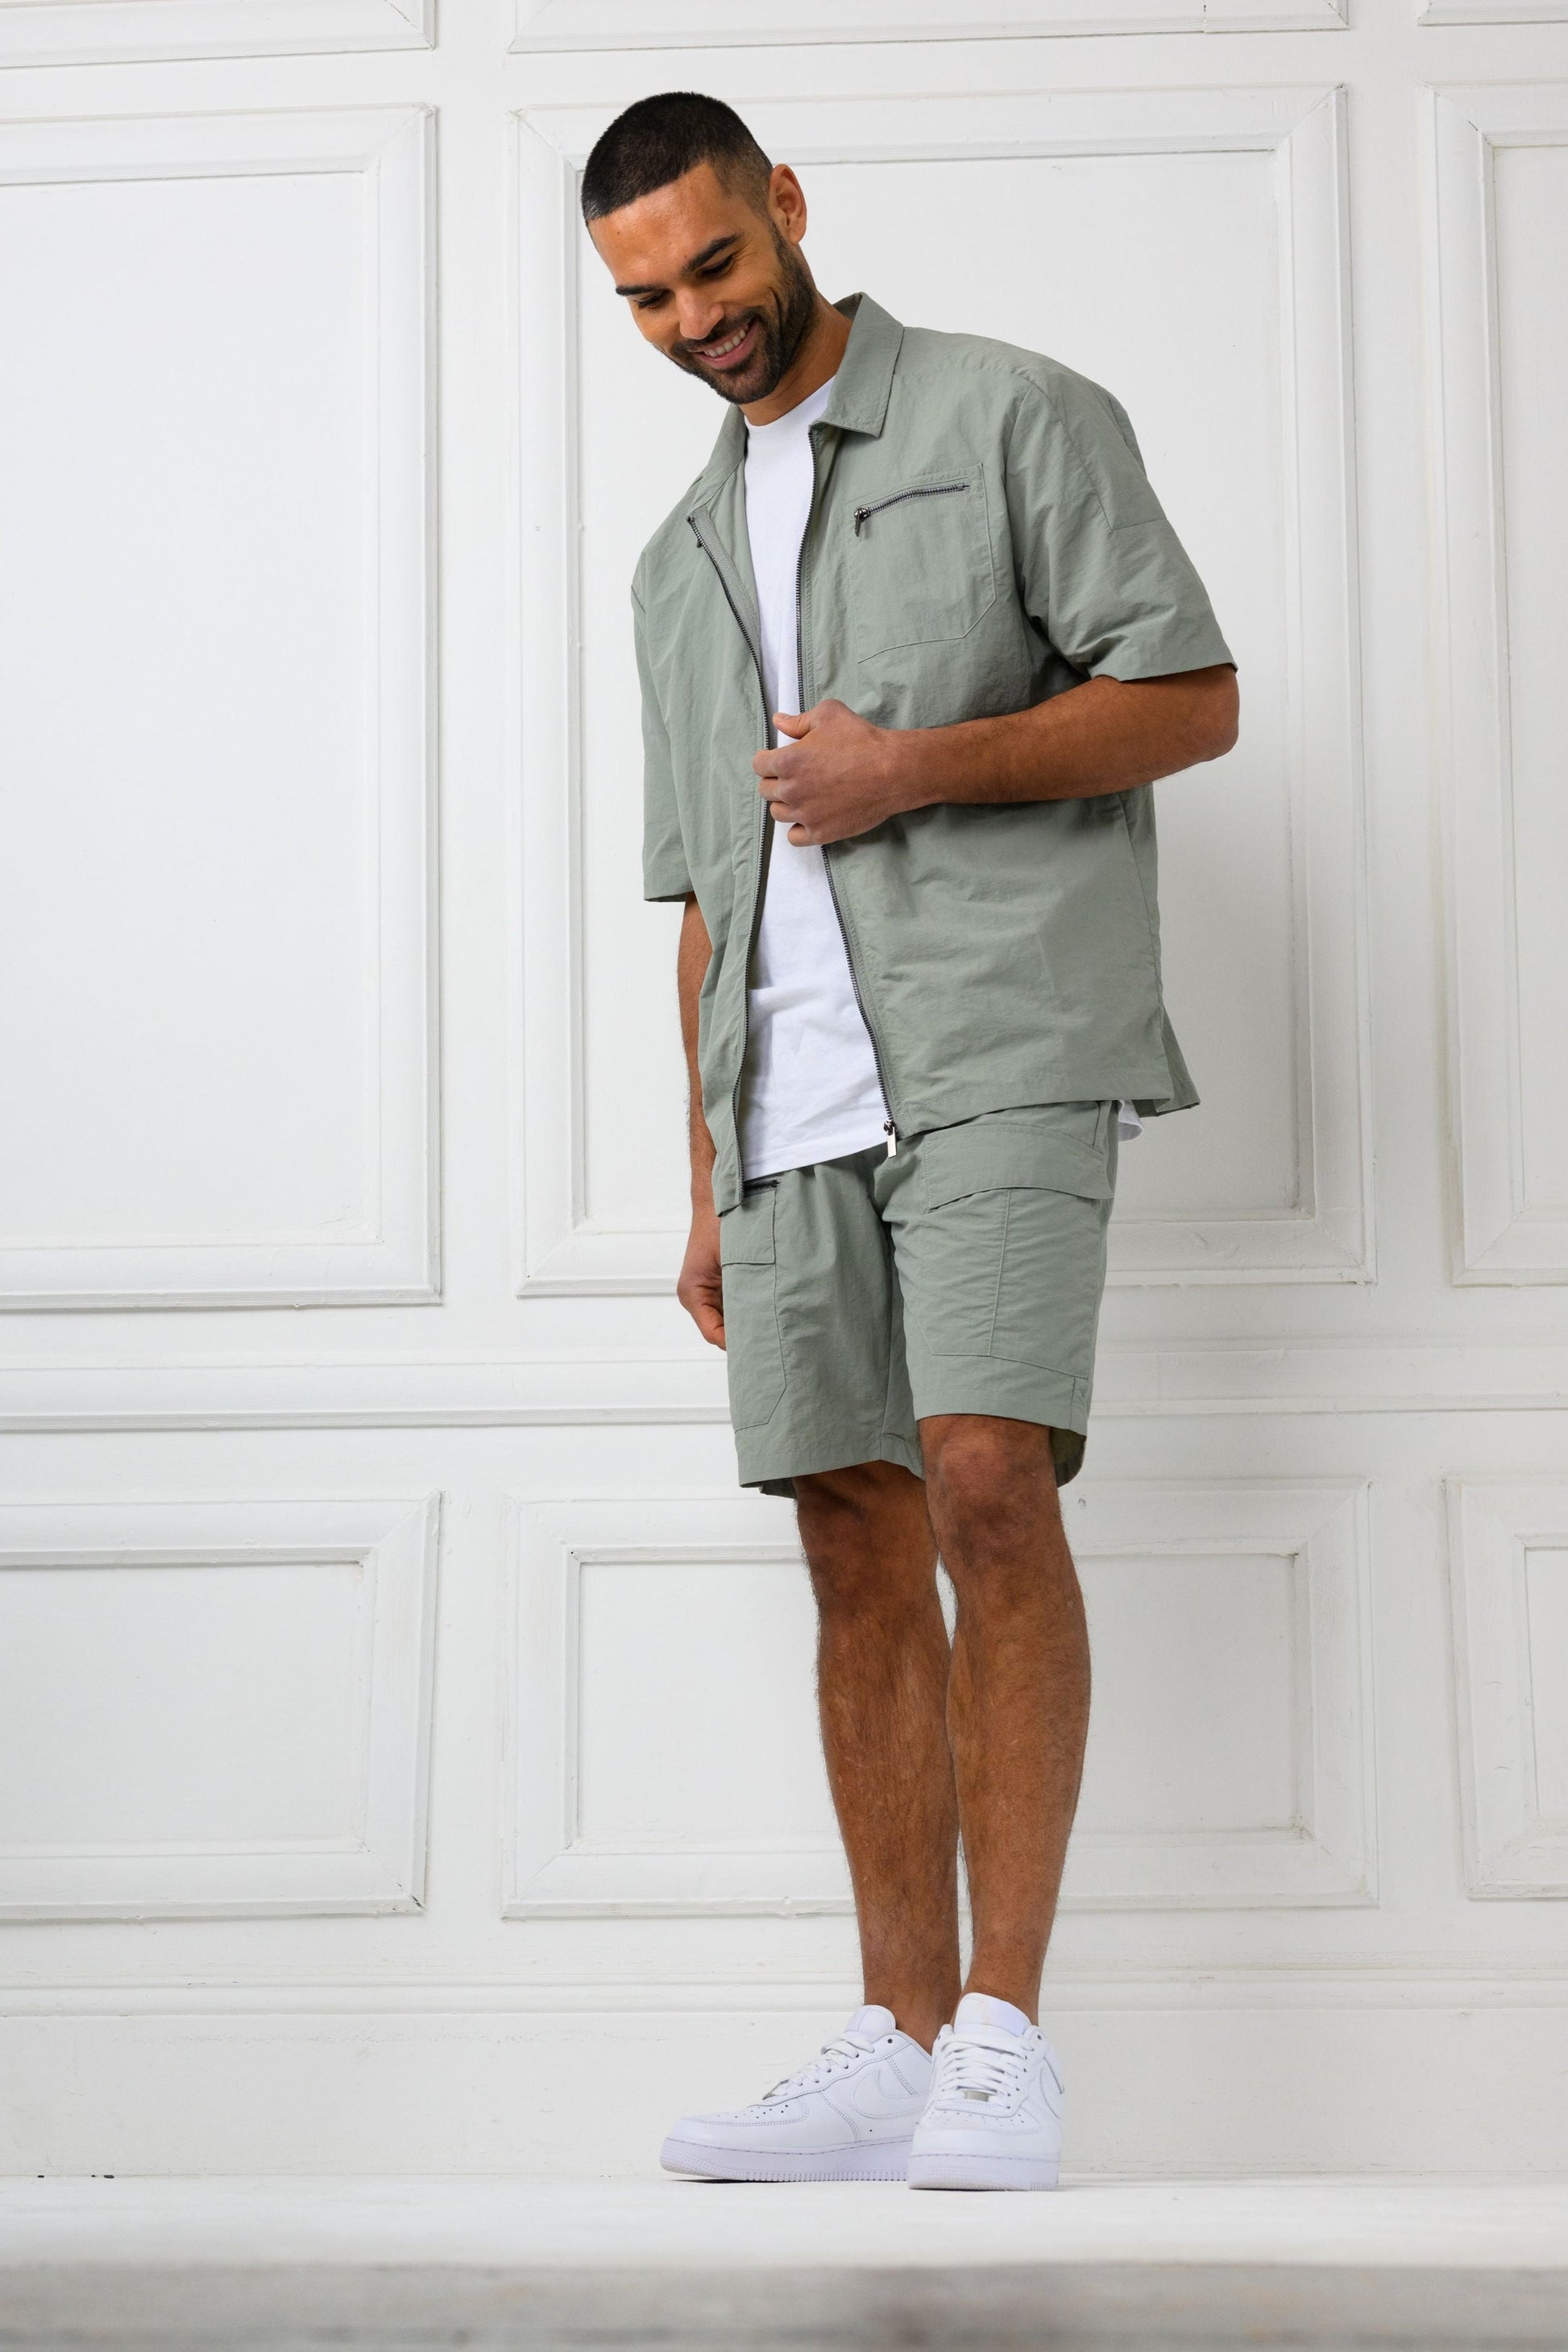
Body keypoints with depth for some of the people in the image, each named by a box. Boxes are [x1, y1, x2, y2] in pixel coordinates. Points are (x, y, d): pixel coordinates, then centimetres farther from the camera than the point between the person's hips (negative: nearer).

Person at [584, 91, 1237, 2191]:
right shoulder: (681, 562, 23)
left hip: (997, 1048, -6)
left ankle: (1003, 2036, -16)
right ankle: (899, 2054, 4)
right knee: (860, 1542, 2)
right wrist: (711, 1190, 16)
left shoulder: (1015, 415, 6)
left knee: (985, 1485, -20)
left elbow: (1193, 696, -2)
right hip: (790, 1096, 6)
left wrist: (918, 769, -12)